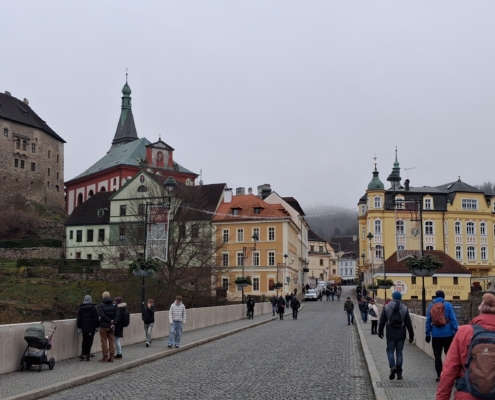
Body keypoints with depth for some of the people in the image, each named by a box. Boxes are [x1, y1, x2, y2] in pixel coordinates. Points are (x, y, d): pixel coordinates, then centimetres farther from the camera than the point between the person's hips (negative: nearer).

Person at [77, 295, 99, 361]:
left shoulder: (80, 308, 7)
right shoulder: (93, 308, -1)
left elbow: (79, 319, 7)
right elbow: (96, 318, -2)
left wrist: (79, 327, 10)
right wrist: (97, 326, 2)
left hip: (84, 327, 3)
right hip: (91, 327, -3)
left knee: (84, 340, 13)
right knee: (89, 340, -1)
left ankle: (83, 354, 10)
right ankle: (87, 355, -4)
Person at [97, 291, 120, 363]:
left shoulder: (101, 306, -8)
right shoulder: (114, 305, 5)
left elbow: (102, 315, -19)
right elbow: (117, 315, -4)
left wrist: (110, 321, -13)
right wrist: (113, 323, -11)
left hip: (104, 326, -4)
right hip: (111, 326, 4)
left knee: (104, 341, 3)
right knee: (111, 341, 10)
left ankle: (105, 357, 4)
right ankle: (111, 357, 9)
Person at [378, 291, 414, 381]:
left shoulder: (386, 307, -3)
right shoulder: (404, 308, 0)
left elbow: (382, 321, 0)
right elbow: (408, 323, 1)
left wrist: (380, 332, 10)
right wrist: (411, 335, 6)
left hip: (391, 334, -1)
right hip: (401, 334, 1)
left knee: (390, 351, 8)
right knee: (399, 352, 8)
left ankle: (392, 367, -17)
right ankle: (399, 373, 10)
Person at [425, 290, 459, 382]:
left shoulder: (431, 306, 4)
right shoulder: (448, 305, -3)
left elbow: (428, 321, 5)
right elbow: (453, 319, -7)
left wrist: (427, 334, 10)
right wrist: (456, 331, -3)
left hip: (436, 335, 1)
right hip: (448, 334, -1)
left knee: (437, 356, 6)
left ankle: (439, 375, 3)